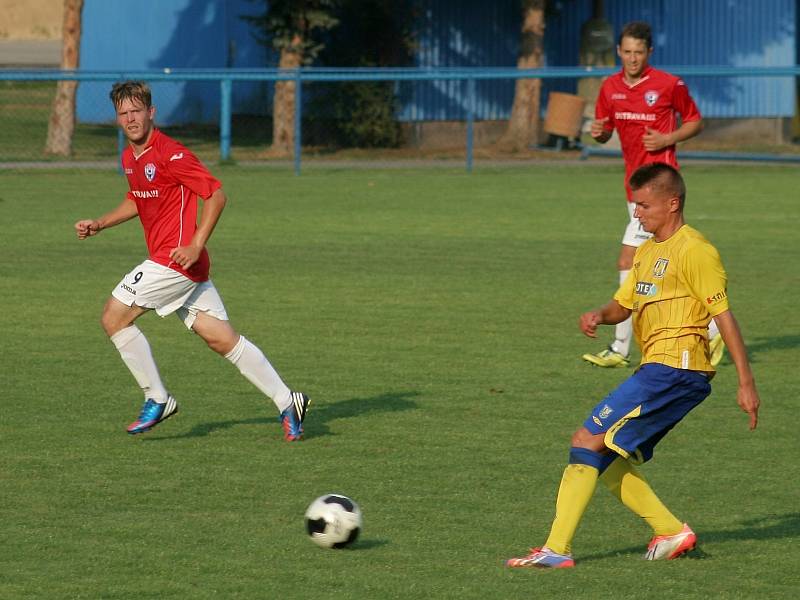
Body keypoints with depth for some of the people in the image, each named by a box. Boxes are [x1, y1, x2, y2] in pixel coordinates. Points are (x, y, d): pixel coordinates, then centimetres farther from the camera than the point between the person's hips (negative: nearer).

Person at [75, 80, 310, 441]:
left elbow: (216, 196, -16)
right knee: (221, 339, 6)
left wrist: (196, 245, -21)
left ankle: (157, 399, 2)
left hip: (178, 259, -9)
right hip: (163, 259, 9)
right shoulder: (130, 157, 14)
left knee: (114, 317, -7)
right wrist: (99, 225, 19)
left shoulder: (170, 154, -15)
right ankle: (286, 402, 8)